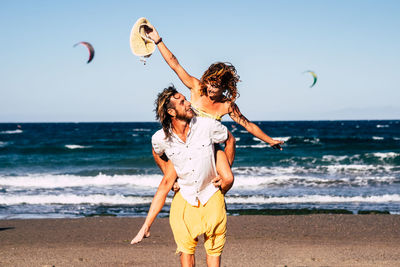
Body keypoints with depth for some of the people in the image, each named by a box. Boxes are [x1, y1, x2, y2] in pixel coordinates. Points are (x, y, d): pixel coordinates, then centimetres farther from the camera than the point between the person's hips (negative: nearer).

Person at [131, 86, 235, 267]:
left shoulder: (208, 125, -16)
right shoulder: (160, 139, -11)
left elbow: (229, 139, 5)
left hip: (211, 196, 0)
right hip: (184, 198, 0)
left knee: (214, 250, 3)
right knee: (186, 250, 1)